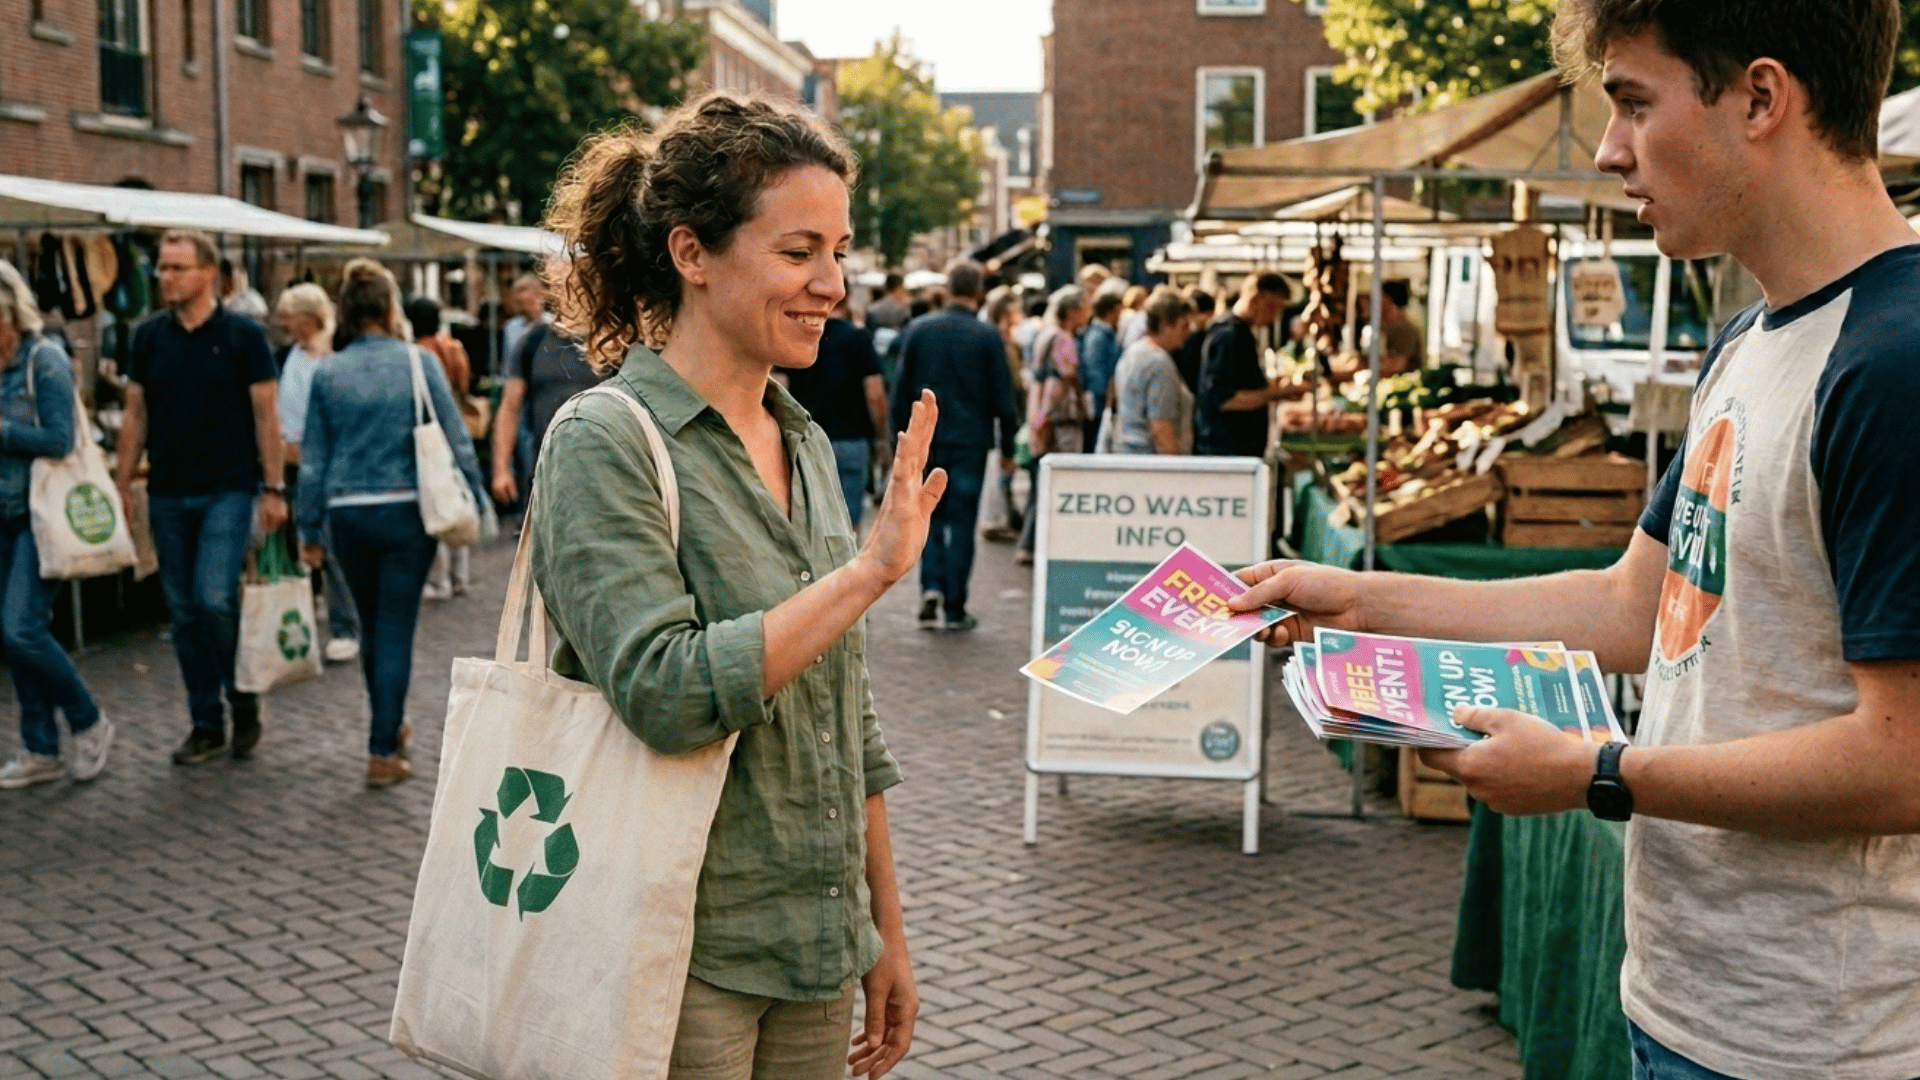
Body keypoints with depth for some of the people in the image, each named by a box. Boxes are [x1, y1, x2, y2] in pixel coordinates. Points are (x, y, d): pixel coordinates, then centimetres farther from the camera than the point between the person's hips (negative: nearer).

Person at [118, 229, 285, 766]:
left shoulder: (242, 335, -4)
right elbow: (135, 415, 10)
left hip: (228, 491, -4)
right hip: (168, 495, 4)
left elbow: (266, 415, -5)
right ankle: (207, 726, 16)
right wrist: (123, 485, 5)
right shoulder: (148, 336, 6)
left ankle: (244, 698, 8)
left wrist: (273, 489, -9)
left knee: (214, 599, -15)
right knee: (184, 612, 7)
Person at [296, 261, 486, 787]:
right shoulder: (418, 363, -5)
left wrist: (310, 530, 11)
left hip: (347, 515, 3)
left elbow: (313, 459, 4)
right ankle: (383, 752, 2)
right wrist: (472, 503, 3)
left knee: (373, 625, 19)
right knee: (396, 630, 2)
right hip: (406, 512, -3)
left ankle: (389, 729, 34)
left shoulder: (327, 373, 2)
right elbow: (455, 441, -5)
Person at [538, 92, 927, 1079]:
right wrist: (868, 570, -21)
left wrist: (884, 928, 15)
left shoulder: (804, 444, 9)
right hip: (679, 963, -6)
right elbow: (664, 692, -24)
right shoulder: (606, 441, -12)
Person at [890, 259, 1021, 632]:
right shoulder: (987, 336, -6)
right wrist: (1007, 446, 6)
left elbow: (901, 392, 5)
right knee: (961, 522, 3)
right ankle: (954, 608, 4)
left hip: (926, 438, 2)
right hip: (970, 440, -2)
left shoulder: (918, 330, 1)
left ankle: (931, 587, -3)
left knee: (931, 517, 15)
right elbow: (1002, 397, -4)